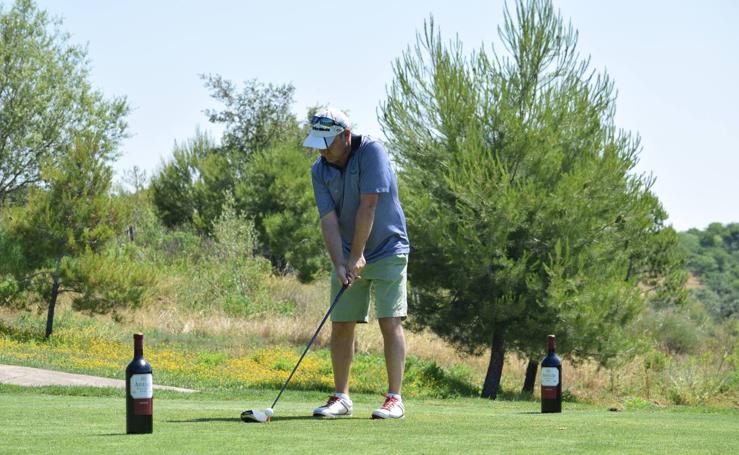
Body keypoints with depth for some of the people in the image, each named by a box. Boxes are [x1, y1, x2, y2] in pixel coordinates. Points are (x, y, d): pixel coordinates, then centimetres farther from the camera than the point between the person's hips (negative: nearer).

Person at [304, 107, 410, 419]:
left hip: (387, 250, -5)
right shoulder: (320, 170, -3)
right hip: (348, 256, 5)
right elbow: (329, 221, -8)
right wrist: (340, 265, -20)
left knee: (390, 321, -10)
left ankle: (394, 399, -9)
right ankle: (341, 398, 12)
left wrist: (357, 255, -19)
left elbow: (368, 207, -21)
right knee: (341, 326, 3)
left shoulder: (372, 151, -18)